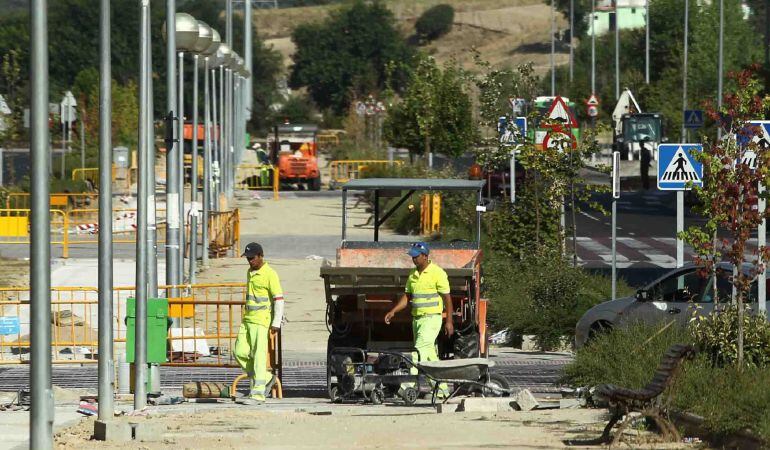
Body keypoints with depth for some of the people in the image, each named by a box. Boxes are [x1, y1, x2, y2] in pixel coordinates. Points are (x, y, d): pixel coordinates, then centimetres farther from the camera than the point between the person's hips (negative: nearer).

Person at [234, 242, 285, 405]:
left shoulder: (269, 274, -10)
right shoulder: (250, 272, 15)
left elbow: (278, 299, -12)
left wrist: (276, 323, -16)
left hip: (261, 321, -9)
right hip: (247, 319, 9)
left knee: (258, 357, -9)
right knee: (240, 352, 4)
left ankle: (257, 394, -8)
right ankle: (266, 379, 17)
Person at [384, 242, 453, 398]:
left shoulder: (437, 273, -9)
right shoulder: (413, 275, 12)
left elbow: (447, 298, -8)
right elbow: (407, 296, 16)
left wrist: (449, 321, -11)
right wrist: (393, 311, 4)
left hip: (431, 319, -8)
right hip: (416, 319, 8)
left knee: (420, 350, -18)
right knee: (430, 355, 9)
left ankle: (409, 385, -27)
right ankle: (441, 388, 16)